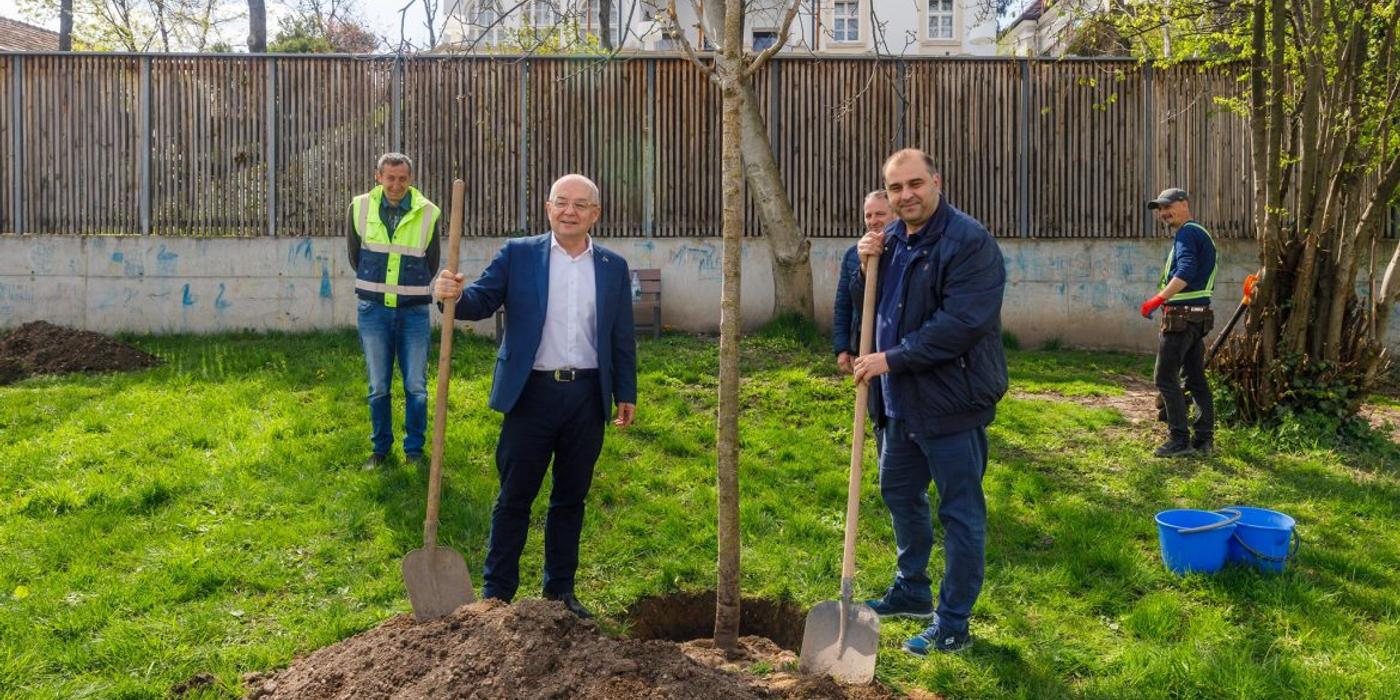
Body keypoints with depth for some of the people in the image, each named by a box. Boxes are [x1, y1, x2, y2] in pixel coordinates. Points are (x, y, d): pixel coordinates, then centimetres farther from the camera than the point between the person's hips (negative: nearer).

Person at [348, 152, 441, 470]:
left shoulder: (428, 214, -6)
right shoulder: (360, 208, -3)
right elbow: (354, 256, 11)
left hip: (413, 312, -1)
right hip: (373, 311, 1)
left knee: (416, 387, 3)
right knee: (378, 387, 9)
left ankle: (414, 450, 18)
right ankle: (380, 448, 23)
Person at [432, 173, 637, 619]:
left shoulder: (613, 267, 8)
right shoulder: (518, 255, 2)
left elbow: (622, 338, 11)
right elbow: (483, 300, -7)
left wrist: (626, 393, 9)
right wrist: (456, 296, -28)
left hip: (588, 396, 3)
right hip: (533, 393, -2)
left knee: (571, 498, 13)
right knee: (514, 498, 5)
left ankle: (561, 589, 26)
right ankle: (497, 593, 16)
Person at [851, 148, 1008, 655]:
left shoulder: (969, 242, -17)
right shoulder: (892, 238, 10)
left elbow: (962, 323, -25)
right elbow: (869, 306, 17)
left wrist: (892, 358, -21)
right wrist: (867, 265, -2)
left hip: (951, 401, -9)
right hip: (901, 401, 9)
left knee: (960, 512, 3)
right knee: (899, 494, 21)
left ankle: (952, 625, 14)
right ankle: (912, 590, 40)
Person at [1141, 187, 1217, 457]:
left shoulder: (1186, 233, -11)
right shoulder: (1202, 233, 20)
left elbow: (1186, 271, -26)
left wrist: (1158, 299, -30)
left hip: (1180, 317, -10)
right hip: (1199, 316, 10)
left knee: (1165, 377, -5)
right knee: (1196, 378, 12)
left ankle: (1179, 439, -5)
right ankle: (1204, 439, 15)